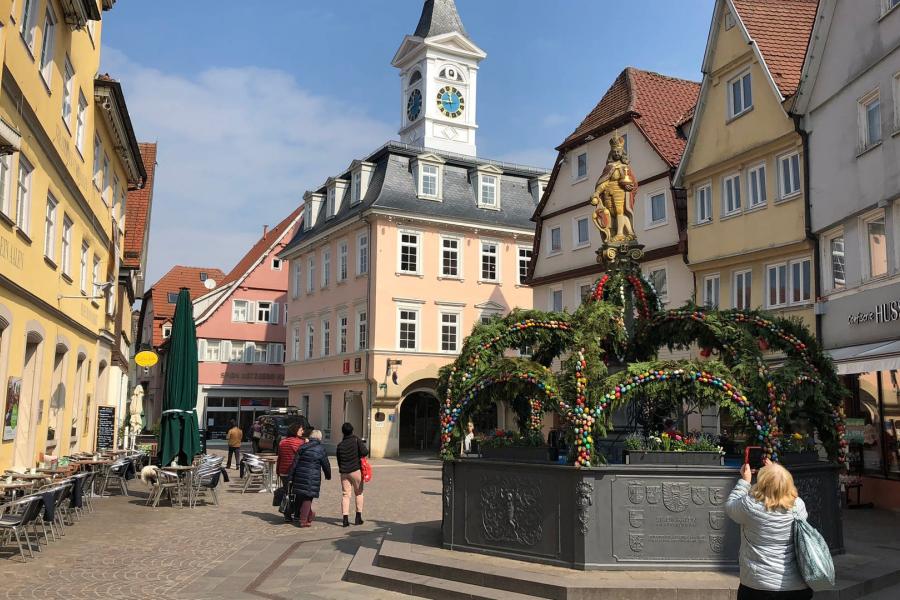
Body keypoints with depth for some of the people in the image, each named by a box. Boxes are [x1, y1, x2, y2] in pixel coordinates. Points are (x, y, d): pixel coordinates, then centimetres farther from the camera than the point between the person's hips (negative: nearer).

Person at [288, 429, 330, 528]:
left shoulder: (302, 447, 8)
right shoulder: (321, 449, -5)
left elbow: (295, 463, 7)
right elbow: (325, 465, 1)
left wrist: (291, 477, 11)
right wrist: (328, 475, 17)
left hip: (300, 476, 5)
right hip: (312, 478, -5)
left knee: (300, 497, 17)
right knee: (308, 498, 2)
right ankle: (304, 520, 1)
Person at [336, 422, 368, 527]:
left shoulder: (340, 445, 8)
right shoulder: (356, 440, -3)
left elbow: (339, 460, 12)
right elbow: (364, 452, -14)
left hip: (344, 472, 3)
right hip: (356, 470, -3)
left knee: (345, 494, 3)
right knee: (358, 493, 10)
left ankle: (345, 518, -5)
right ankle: (358, 517, 10)